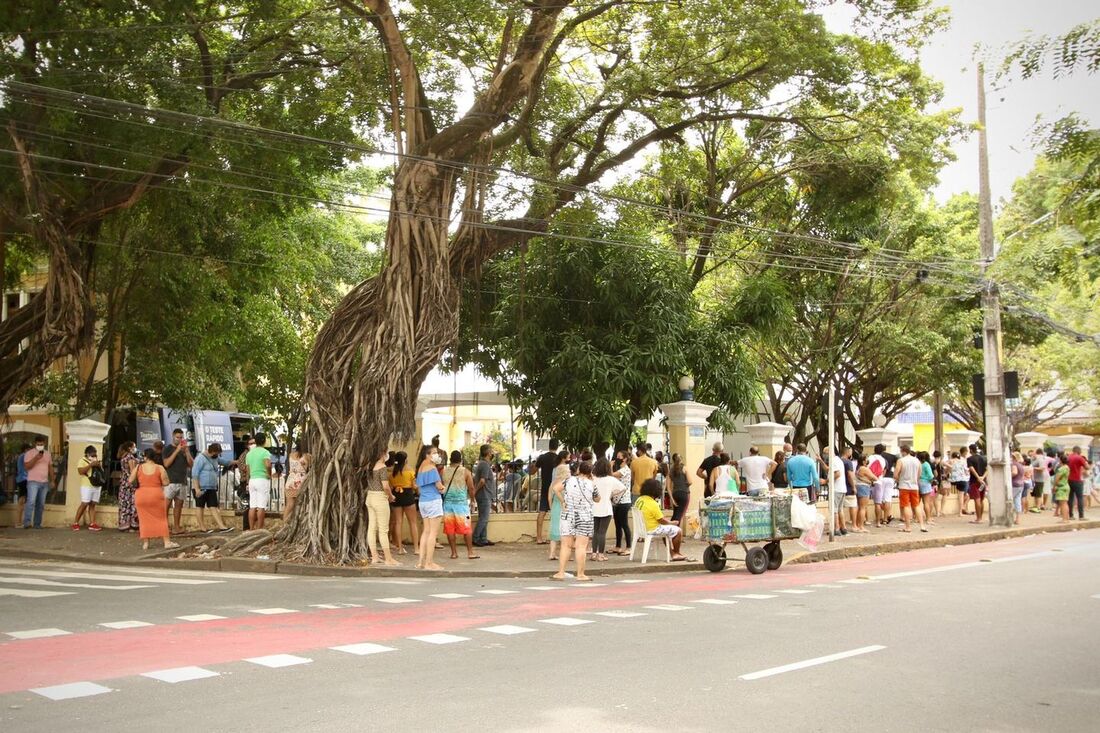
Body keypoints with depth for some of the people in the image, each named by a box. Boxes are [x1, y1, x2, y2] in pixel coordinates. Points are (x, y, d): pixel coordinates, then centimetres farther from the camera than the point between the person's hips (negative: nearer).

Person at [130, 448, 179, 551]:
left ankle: (145, 543, 11)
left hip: (141, 496, 1)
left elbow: (130, 481, 0)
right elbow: (165, 483, -6)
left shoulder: (138, 467, -1)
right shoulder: (160, 468, -5)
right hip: (156, 496, -1)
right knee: (161, 518, 6)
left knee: (144, 519, 10)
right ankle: (167, 542, 2)